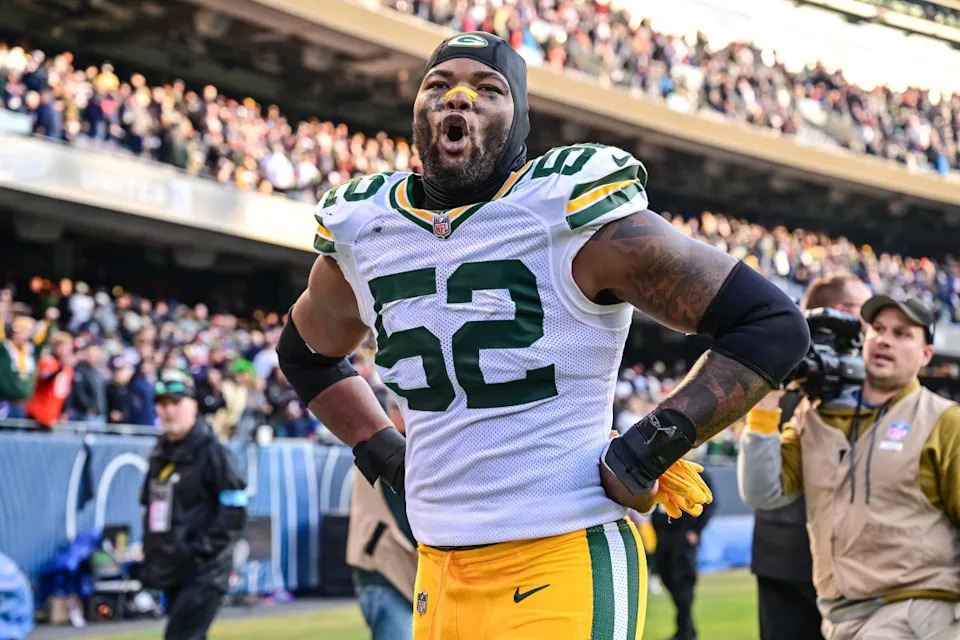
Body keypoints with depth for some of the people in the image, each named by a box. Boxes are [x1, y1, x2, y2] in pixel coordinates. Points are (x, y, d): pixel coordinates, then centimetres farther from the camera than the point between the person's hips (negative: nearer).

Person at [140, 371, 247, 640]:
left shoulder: (210, 451, -9)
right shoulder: (160, 454, 15)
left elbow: (234, 509, -14)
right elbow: (150, 506, 24)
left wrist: (204, 547, -18)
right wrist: (150, 551, 14)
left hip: (203, 571, -8)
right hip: (173, 568, 8)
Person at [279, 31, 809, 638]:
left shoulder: (572, 212, -10)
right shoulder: (361, 230, 7)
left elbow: (773, 325, -10)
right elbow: (307, 354, 29)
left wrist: (646, 452, -14)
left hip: (563, 566, -6)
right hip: (438, 570, 6)